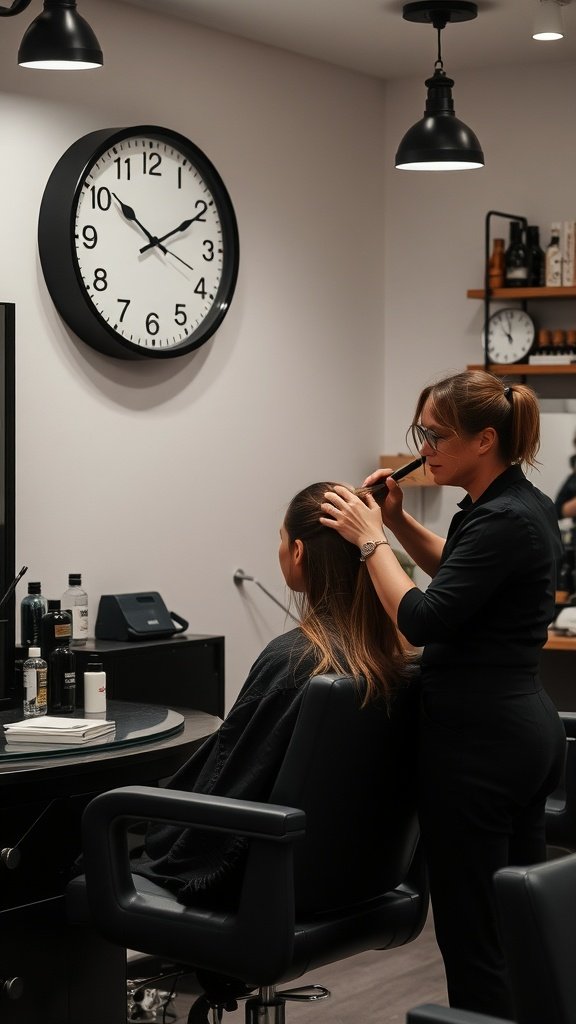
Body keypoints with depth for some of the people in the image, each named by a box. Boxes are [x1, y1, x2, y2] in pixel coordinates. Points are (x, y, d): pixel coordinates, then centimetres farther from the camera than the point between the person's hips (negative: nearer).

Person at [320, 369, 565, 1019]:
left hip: (476, 739, -10)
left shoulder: (502, 520, -19)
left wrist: (371, 539, -12)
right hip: (528, 727, 10)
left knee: (471, 935, -2)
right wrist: (398, 522, 14)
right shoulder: (520, 504, 10)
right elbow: (459, 570, 28)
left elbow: (424, 621, -23)